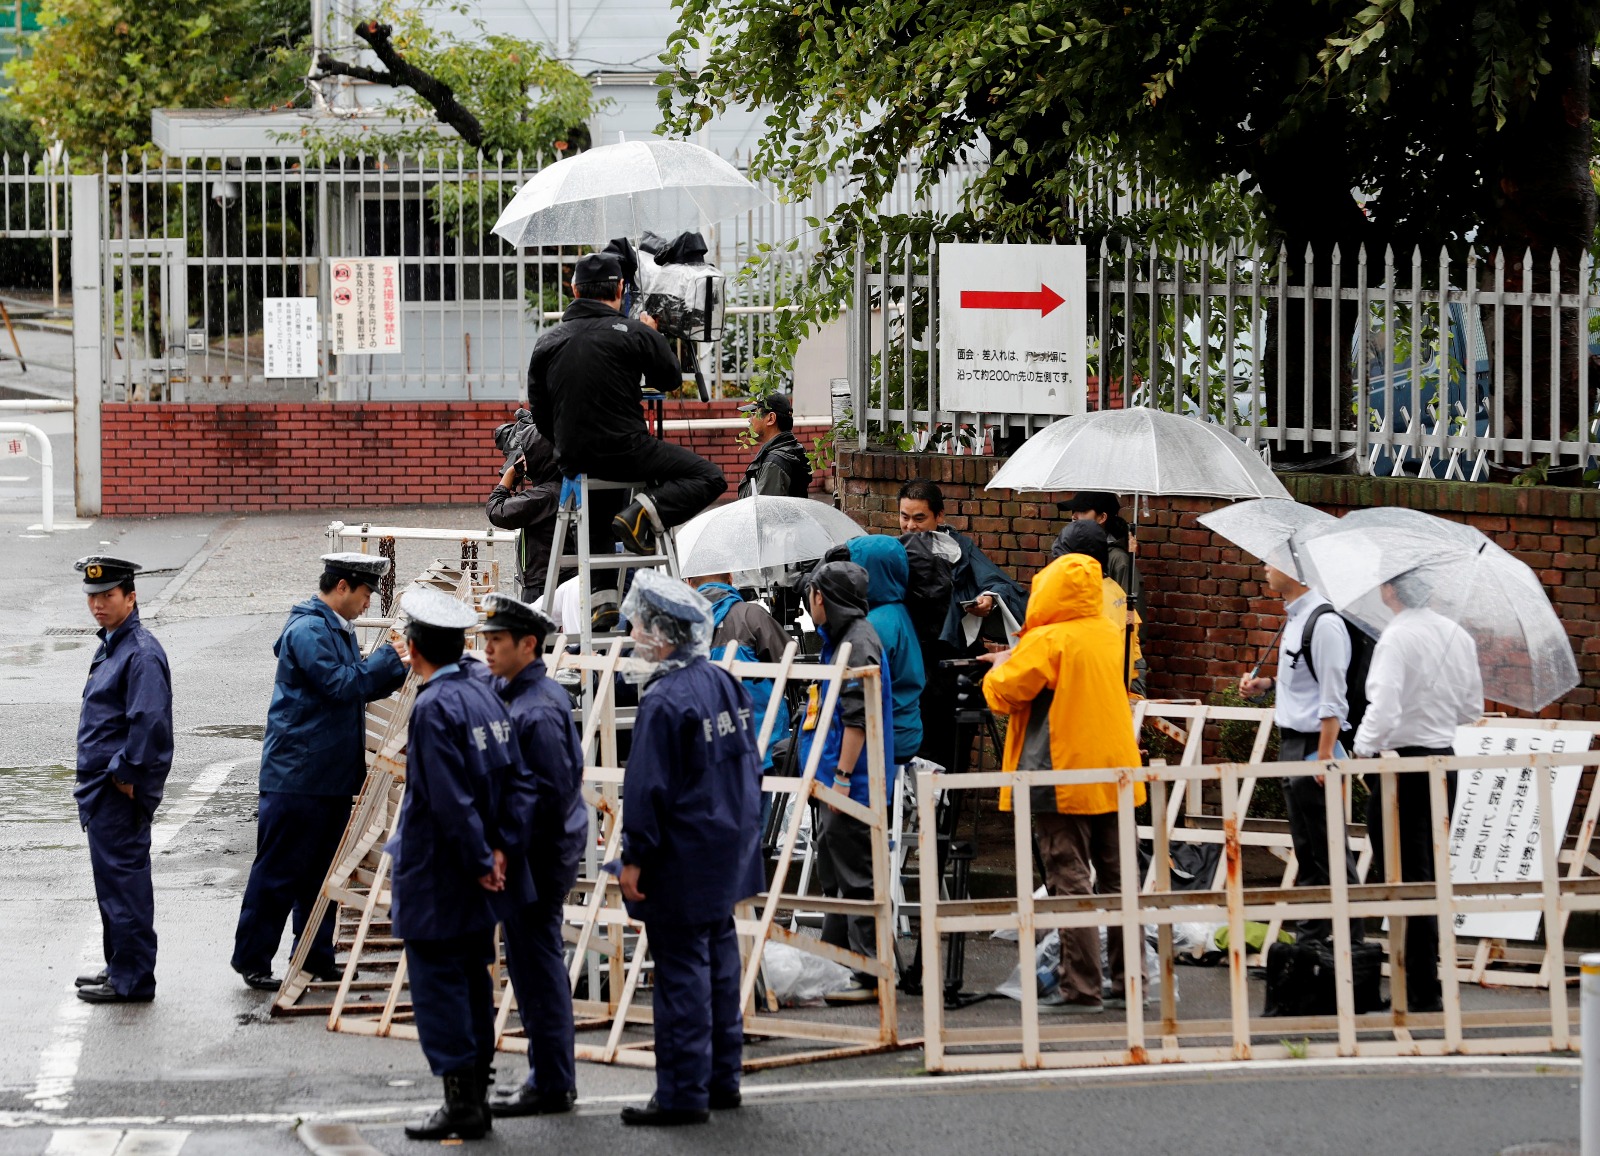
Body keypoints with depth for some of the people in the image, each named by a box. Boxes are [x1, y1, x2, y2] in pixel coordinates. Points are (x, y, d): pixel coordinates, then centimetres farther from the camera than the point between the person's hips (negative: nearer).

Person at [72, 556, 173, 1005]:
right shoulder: (111, 645, 15)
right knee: (113, 882, 17)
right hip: (103, 787, 10)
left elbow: (149, 723, -25)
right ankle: (120, 968, 27)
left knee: (123, 881, -6)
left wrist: (125, 774, -18)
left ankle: (132, 980, -3)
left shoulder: (141, 654, -17)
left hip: (121, 792, -10)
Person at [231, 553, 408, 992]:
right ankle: (252, 958, 5)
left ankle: (315, 956, 20)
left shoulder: (339, 630, 15)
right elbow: (342, 684, -22)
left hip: (334, 773, 10)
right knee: (280, 870, -2)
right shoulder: (307, 631, -17)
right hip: (297, 772, -10)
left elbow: (360, 687, 21)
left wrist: (400, 667, 7)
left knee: (323, 869, 13)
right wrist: (393, 657, -15)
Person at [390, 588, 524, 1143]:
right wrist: (503, 846, 1)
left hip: (435, 881, -9)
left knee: (438, 987, -3)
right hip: (476, 887, 9)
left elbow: (449, 800, -21)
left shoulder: (433, 707, -18)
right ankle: (475, 1098, 20)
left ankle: (462, 1106, -2)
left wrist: (480, 860, -14)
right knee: (473, 983, 14)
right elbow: (514, 778, 7)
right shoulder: (484, 695, 8)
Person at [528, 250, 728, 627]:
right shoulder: (635, 333, -7)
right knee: (708, 478, 2)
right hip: (625, 451, -6)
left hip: (573, 458, 6)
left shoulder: (547, 341, 6)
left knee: (599, 528, 29)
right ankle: (643, 514, -18)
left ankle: (602, 597, 12)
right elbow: (671, 380, 9)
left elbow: (538, 411, 11)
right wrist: (653, 338, 25)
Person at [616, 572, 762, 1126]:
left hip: (680, 862, -9)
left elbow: (649, 788, -19)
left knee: (681, 973, -4)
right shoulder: (724, 683, 7)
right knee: (719, 961, 15)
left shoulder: (663, 700, -19)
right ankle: (722, 1079, 22)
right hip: (727, 852, 9)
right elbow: (748, 763, 15)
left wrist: (634, 857, -14)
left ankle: (683, 1094, -2)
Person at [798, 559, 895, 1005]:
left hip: (853, 784, -11)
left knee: (856, 879, -9)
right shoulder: (840, 640, 18)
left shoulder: (858, 643, -14)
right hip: (834, 785, 11)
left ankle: (871, 976, -8)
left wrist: (843, 775, -22)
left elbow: (858, 717, -21)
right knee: (836, 879, 16)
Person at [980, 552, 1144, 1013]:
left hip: (1063, 777, -7)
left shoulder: (1047, 641, -14)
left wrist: (1002, 667, 12)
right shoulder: (1113, 637, 9)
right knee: (1116, 878, 11)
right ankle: (1129, 981, 12)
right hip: (1114, 777, 7)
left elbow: (1002, 694, -11)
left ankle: (1080, 989, -7)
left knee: (1071, 880, -5)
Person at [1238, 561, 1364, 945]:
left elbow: (1332, 696, -19)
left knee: (1330, 852, -6)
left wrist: (1324, 755, -22)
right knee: (1306, 852, 14)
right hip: (1291, 741, 10)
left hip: (1314, 744, -10)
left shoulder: (1324, 623, -16)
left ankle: (1350, 939, -3)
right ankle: (1311, 938, 20)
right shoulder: (1294, 620, 13)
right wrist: (1264, 685, 12)